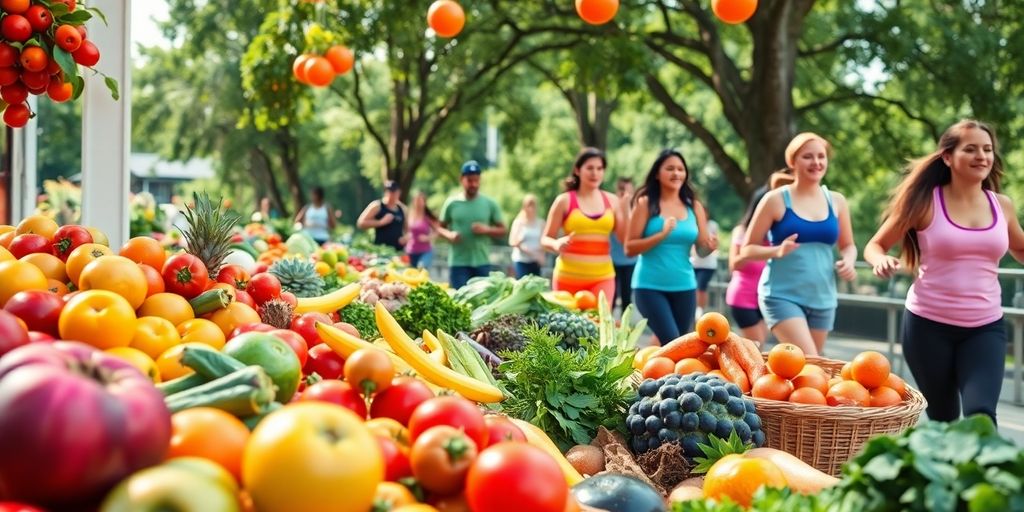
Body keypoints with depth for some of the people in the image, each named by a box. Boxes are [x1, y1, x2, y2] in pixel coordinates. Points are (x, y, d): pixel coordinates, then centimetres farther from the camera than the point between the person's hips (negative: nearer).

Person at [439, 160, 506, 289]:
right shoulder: (452, 203, 2)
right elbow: (440, 228, 10)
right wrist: (449, 235, -12)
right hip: (458, 263, -1)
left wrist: (486, 229, -12)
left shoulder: (489, 204, 4)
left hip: (482, 263, 1)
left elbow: (502, 230, 8)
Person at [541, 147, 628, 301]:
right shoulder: (564, 201, 0)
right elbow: (545, 239, 2)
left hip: (602, 277, 1)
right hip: (569, 277, -1)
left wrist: (626, 209, -8)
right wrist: (557, 244, -20)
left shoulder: (612, 201, 7)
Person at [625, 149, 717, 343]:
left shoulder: (694, 206, 7)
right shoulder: (646, 204, -3)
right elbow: (630, 248, -9)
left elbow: (702, 249, 8)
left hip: (684, 287, 4)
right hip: (650, 286, -4)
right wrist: (662, 234, -19)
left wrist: (710, 246, -14)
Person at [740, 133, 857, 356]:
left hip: (822, 299, 5)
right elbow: (747, 250, -3)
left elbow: (848, 245, 18)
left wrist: (848, 262, -5)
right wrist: (778, 251, -22)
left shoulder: (836, 201, 7)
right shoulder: (776, 200, -5)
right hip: (782, 296, -5)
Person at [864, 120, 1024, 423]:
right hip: (929, 324, -2)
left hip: (985, 327, 2)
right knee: (943, 420, 9)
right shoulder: (927, 202, -4)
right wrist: (881, 260, -20)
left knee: (981, 415, -17)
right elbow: (875, 245, 4)